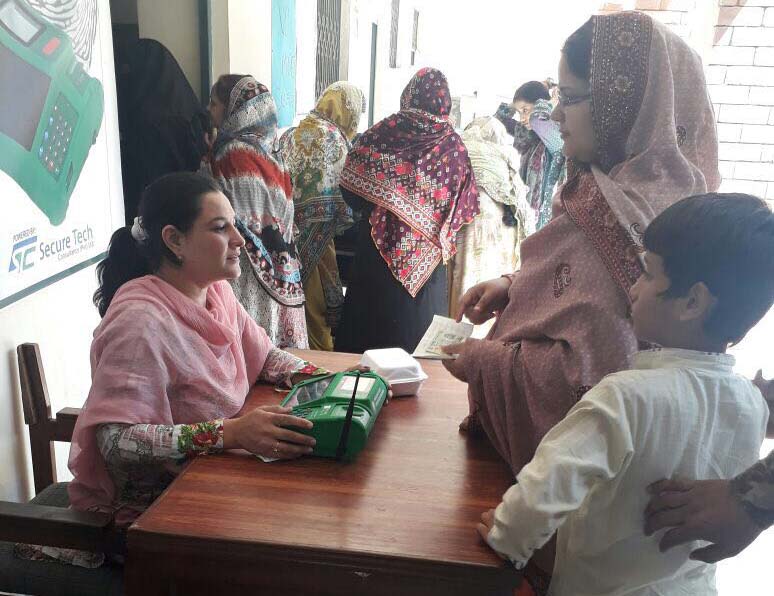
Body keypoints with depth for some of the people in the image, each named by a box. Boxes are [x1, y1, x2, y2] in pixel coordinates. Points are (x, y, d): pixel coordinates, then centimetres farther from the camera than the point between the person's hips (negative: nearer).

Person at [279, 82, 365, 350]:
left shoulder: (292, 134, 13)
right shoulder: (331, 135, -10)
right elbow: (342, 190, -14)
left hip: (288, 226, 7)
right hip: (315, 235, -7)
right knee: (320, 297, 3)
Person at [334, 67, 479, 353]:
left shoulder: (383, 132, -9)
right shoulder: (453, 145, -4)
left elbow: (350, 190, -9)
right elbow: (464, 206, 0)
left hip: (380, 246, -1)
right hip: (427, 256, 2)